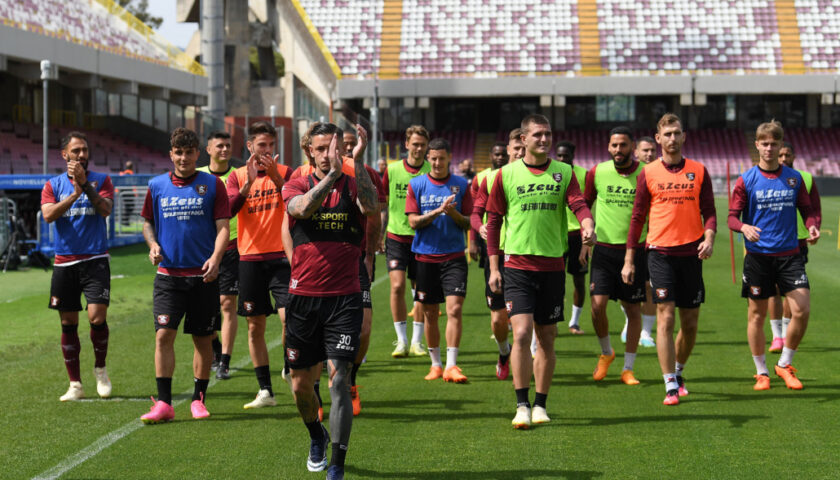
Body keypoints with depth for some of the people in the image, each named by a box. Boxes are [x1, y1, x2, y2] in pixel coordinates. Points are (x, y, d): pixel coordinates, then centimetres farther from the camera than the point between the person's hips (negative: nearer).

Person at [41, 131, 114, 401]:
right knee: (68, 324, 5)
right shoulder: (53, 185, 8)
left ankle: (100, 369, 11)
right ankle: (75, 385, 14)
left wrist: (84, 183, -19)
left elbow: (106, 209, -12)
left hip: (95, 260, -2)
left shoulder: (101, 180, 5)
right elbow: (48, 214, -9)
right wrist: (74, 194, -18)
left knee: (97, 317, -15)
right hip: (64, 262, 2)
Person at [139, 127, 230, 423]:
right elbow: (148, 221, 18)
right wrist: (153, 244, -2)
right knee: (163, 334, -9)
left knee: (202, 339, 6)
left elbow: (223, 226, -2)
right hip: (168, 274, 1)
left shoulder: (212, 184, 1)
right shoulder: (157, 186, 6)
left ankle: (198, 400, 18)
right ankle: (164, 403, -6)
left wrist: (215, 258, -17)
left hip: (203, 275, -1)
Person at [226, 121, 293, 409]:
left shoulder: (284, 172, 3)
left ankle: (290, 368, 6)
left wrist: (276, 178, -22)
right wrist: (248, 183, -19)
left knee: (288, 316, -16)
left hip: (280, 255, -2)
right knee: (255, 326, 5)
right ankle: (265, 391, 12)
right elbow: (229, 210, -7)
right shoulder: (237, 176, 8)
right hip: (249, 257, 2)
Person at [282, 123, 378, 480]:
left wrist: (357, 161, -25)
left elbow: (371, 207, -21)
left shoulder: (354, 186, 3)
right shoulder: (297, 186, 5)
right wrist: (333, 173, -30)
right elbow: (302, 207, -20)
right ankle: (317, 436, 42)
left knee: (339, 380, -13)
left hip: (344, 299, -2)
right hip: (303, 298, 2)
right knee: (301, 385, 11)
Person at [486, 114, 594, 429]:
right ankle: (522, 406, -8)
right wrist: (494, 267, 3)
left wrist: (587, 226, -31)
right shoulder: (506, 175, 3)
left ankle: (540, 405, 19)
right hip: (517, 265, -2)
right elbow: (493, 220, 8)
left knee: (547, 339, 8)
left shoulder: (564, 173, 6)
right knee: (522, 334, -14)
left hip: (552, 266, 2)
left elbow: (579, 204, -8)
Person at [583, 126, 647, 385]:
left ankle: (628, 369, 17)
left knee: (633, 310, 4)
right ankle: (606, 352, 18)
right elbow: (584, 206, 14)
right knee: (597, 305, -10)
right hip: (604, 248, 1)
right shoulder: (597, 172, 1)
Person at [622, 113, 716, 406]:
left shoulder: (698, 171, 7)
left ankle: (678, 373, 30)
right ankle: (671, 387, -7)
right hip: (660, 252, -2)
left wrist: (709, 237, -13)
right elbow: (638, 217, 7)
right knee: (665, 318, -9)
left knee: (690, 322, 7)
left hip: (691, 253, 2)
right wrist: (629, 260, 5)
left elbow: (708, 211, 8)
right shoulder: (648, 174, 3)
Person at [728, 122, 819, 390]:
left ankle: (785, 365, 12)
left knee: (802, 310, -8)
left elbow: (807, 210, 12)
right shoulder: (746, 180, -1)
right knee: (757, 315, 4)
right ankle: (761, 372, 20)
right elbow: (732, 217, -3)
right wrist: (744, 227, -25)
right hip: (757, 256, -2)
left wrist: (812, 226, -10)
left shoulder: (794, 178, 6)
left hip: (789, 254, 2)